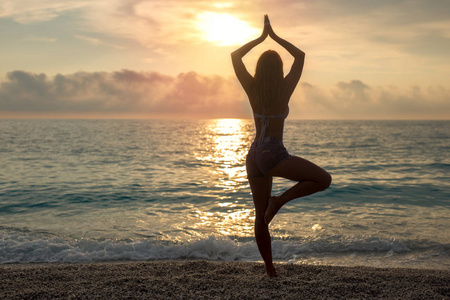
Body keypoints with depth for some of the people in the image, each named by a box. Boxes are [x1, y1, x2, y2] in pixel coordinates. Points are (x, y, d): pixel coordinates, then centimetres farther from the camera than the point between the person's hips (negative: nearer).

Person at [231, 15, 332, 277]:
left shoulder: (252, 88, 0)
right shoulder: (285, 89, -7)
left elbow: (235, 56, 12)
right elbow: (301, 56, 6)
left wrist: (261, 38, 14)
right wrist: (274, 36, 10)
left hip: (254, 155, 5)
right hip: (274, 155, -5)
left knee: (261, 216, 13)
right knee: (324, 179, 5)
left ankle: (270, 269, 19)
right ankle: (281, 200, -8)